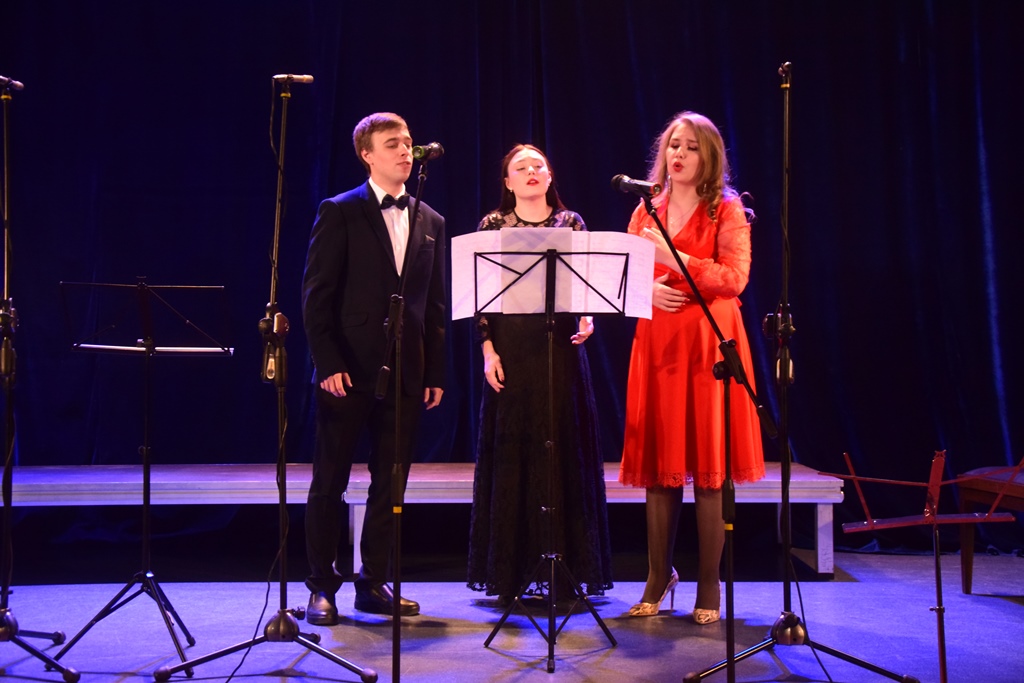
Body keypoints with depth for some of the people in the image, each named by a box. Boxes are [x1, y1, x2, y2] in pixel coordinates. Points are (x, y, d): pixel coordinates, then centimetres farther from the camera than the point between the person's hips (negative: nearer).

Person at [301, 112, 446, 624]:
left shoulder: (430, 222, 12)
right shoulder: (339, 213, -1)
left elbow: (435, 305, 12)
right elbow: (316, 294, -6)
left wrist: (435, 372, 7)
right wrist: (328, 363, -13)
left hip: (406, 373, 4)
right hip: (349, 370, -4)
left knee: (389, 483, 9)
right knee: (329, 483, 3)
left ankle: (374, 584, 19)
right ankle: (322, 587, 13)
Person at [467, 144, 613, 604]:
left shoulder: (571, 222, 11)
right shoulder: (494, 225, 7)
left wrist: (587, 318, -13)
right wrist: (488, 350, -5)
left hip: (561, 349, 1)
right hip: (511, 350, -1)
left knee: (564, 452, 1)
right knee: (511, 452, 0)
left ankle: (566, 571, 9)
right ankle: (510, 574, 7)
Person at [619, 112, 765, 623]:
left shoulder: (727, 210, 2)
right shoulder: (647, 211, 15)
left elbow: (735, 277, -9)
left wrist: (675, 258, -17)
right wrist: (648, 289, -7)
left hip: (709, 343, -4)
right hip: (656, 341, 4)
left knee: (707, 465, -3)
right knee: (658, 463, 4)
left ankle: (709, 586, 3)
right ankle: (659, 577, 14)